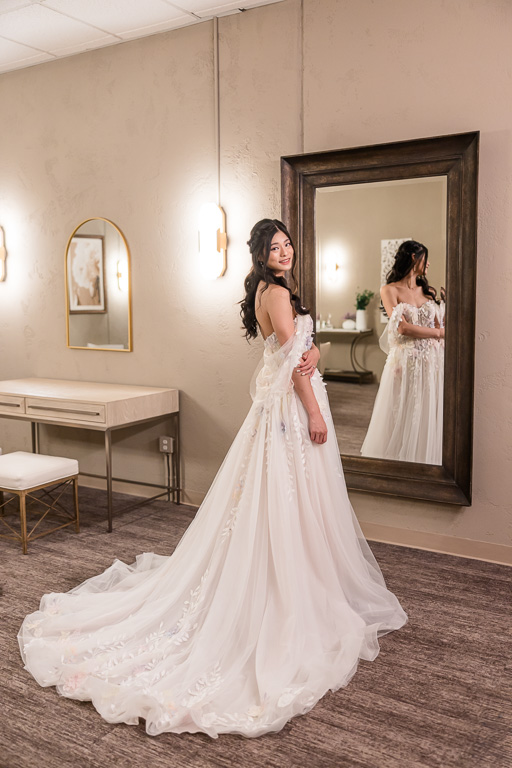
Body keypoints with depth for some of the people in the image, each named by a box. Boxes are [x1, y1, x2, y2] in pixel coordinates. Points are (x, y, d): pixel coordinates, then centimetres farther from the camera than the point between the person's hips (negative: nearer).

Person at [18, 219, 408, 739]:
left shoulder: (272, 292, 15)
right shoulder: (276, 292, -14)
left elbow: (308, 348, 10)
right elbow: (292, 356, -18)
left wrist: (311, 354, -13)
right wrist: (315, 412, -17)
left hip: (281, 404, 10)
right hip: (292, 405, -10)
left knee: (273, 503, 16)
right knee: (291, 506, -2)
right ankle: (299, 606, 9)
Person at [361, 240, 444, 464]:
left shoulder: (429, 292, 13)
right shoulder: (390, 290, -1)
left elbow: (442, 329, 10)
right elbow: (402, 327, -12)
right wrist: (438, 332, -6)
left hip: (432, 363, 4)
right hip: (404, 363, -4)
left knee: (428, 419, 6)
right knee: (403, 420, 2)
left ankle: (426, 461, 18)